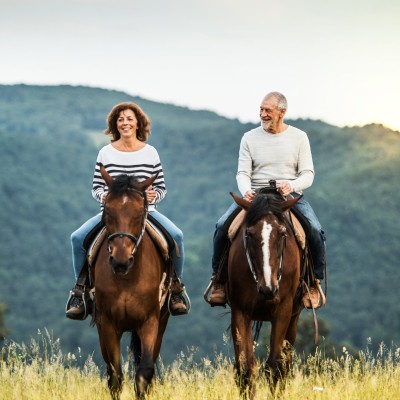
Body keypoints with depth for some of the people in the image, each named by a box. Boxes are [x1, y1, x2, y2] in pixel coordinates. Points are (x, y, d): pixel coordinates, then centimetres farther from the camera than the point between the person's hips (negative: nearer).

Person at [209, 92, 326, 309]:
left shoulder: (299, 137, 5)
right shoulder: (250, 138, 7)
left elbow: (307, 174, 1)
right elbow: (242, 173, 1)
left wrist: (292, 186, -22)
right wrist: (246, 191, -22)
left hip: (290, 195, -1)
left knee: (315, 231, -27)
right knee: (222, 226, -22)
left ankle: (315, 282, -6)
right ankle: (218, 278, -4)